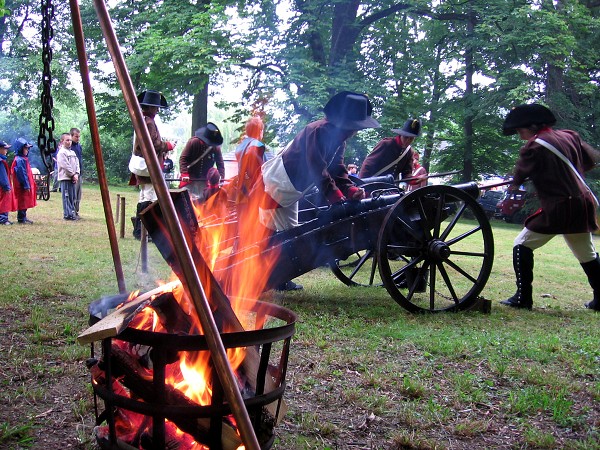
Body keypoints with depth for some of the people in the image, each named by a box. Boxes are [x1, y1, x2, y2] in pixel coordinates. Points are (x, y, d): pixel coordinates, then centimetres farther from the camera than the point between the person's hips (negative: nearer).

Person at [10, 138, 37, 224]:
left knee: (25, 202, 15)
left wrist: (30, 184, 18)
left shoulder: (23, 159, 14)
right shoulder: (20, 160, -17)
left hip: (25, 185, 10)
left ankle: (23, 218, 22)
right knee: (22, 202, -3)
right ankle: (21, 219, 4)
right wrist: (26, 186, -20)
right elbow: (22, 174, -20)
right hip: (22, 186, -10)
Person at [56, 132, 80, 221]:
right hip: (65, 178, -8)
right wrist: (73, 175, -11)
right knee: (67, 197, -6)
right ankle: (68, 214, -4)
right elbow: (65, 166, -14)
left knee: (73, 197, 10)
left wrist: (76, 174, -1)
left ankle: (72, 213, 17)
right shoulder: (61, 152, -7)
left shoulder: (72, 152, 18)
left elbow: (77, 164, 14)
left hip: (73, 178, 8)